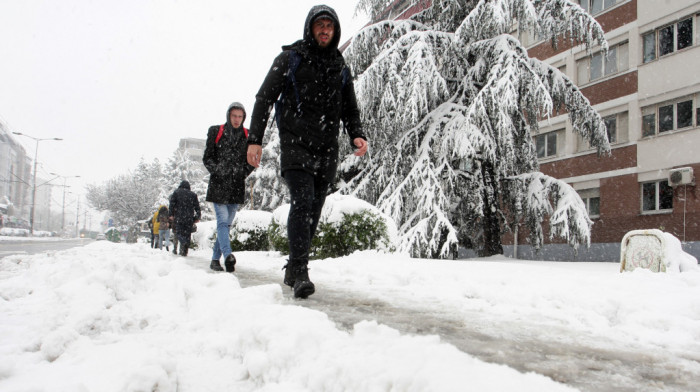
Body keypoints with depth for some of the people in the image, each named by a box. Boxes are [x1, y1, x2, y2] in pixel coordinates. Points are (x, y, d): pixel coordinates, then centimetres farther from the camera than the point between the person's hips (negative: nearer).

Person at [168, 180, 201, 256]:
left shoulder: (176, 192, 8)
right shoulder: (193, 194, 12)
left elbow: (172, 204, -1)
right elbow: (197, 207, 9)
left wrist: (171, 214, 2)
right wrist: (197, 217, 14)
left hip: (179, 217, -1)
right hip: (189, 218, 2)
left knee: (179, 233, 1)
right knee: (187, 234, 7)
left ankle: (183, 243, -30)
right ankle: (184, 251, 3)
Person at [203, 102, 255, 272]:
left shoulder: (248, 136, 10)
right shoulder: (216, 132, 5)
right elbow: (207, 157, 5)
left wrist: (242, 173, -1)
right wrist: (217, 171, -9)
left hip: (237, 186, 3)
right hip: (218, 185, -2)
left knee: (226, 224, 7)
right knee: (222, 221, -14)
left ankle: (215, 259, 16)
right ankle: (228, 255, -27)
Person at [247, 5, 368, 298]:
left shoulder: (340, 68, 18)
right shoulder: (290, 59, 6)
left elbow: (350, 110, 22)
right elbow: (264, 98, 3)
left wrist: (357, 135, 1)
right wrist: (255, 139, -7)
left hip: (326, 151, 4)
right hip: (295, 144, -4)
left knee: (313, 211, 3)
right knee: (302, 201, -20)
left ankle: (293, 269, 14)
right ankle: (299, 269, -20)